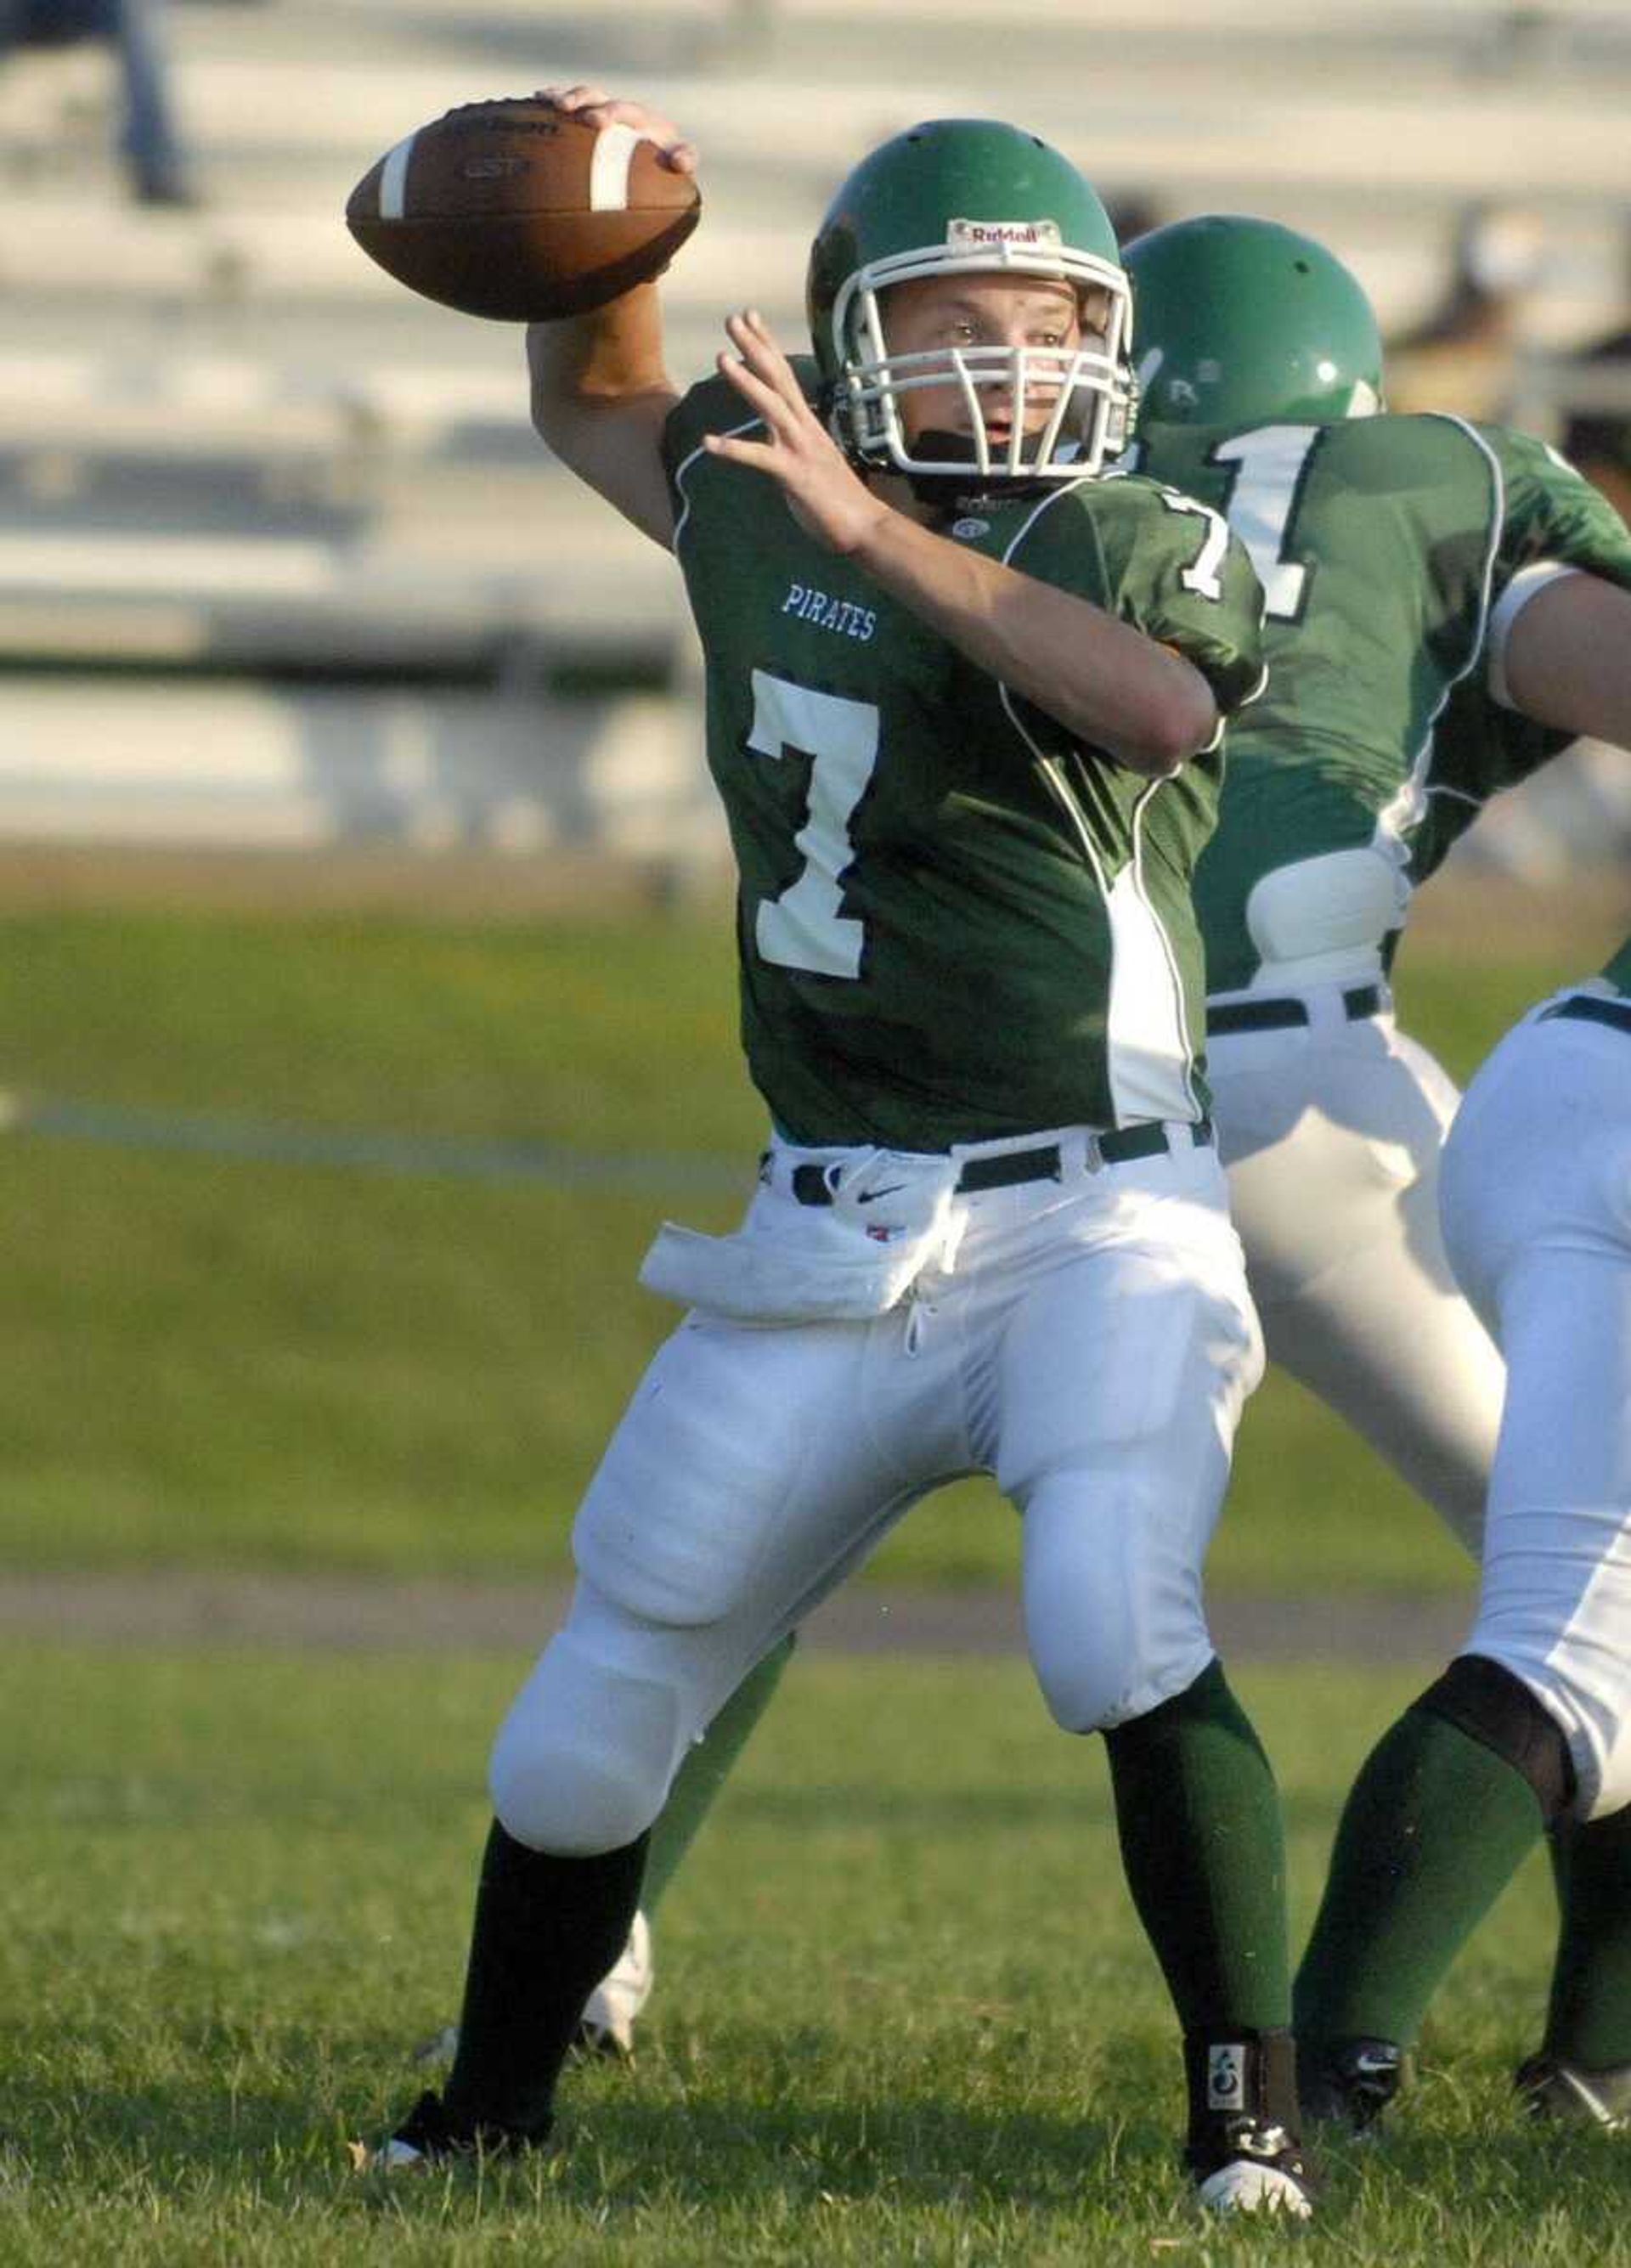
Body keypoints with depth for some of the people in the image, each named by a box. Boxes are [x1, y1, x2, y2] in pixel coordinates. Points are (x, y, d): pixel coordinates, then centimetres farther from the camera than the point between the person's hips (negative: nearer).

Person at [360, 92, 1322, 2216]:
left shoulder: (1147, 547, -6)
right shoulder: (762, 495, 7)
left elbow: (1166, 703, -31)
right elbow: (596, 405, 29)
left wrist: (884, 537, -34)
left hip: (1097, 1222, -5)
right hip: (832, 1246, 5)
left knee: (1116, 1632, -28)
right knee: (599, 1705, 11)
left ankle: (1253, 2106, -18)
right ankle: (489, 2107, 32)